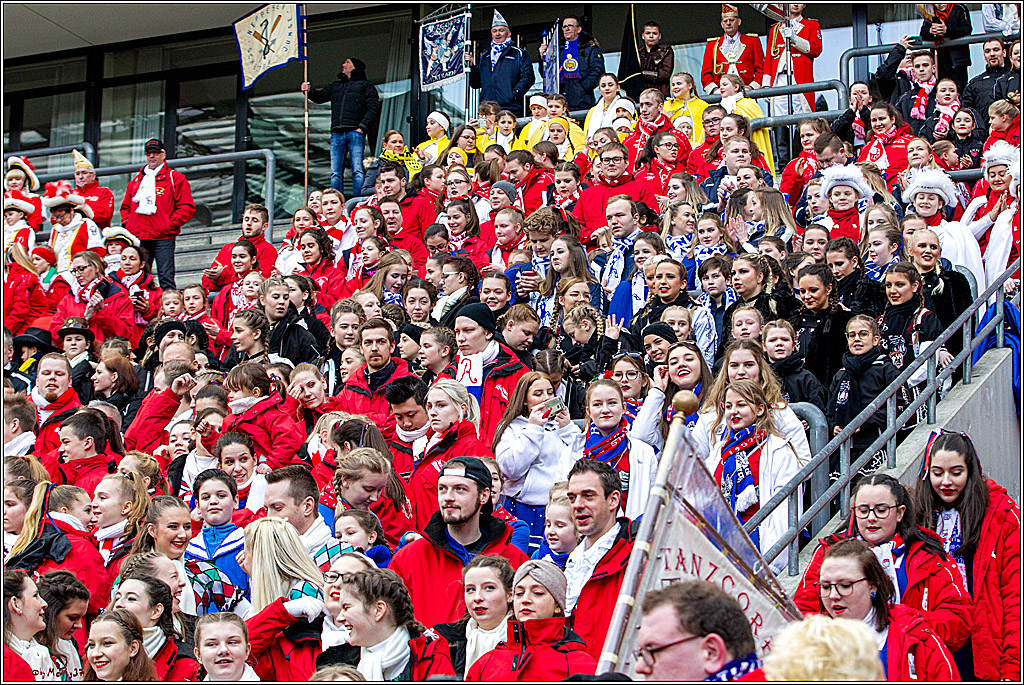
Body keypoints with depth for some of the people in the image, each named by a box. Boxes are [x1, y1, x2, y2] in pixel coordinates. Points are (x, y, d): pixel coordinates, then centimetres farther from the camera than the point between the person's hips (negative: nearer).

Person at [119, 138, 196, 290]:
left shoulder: (175, 178, 6)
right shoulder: (136, 181, 22)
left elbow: (187, 207, -1)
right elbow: (125, 206, 29)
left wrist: (171, 224, -9)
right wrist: (127, 224, 11)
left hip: (163, 238, -4)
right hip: (138, 238, 5)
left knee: (166, 276, -9)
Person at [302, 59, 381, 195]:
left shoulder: (366, 86, 12)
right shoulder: (335, 86, 27)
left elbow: (373, 108, 2)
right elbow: (321, 96, 15)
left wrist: (362, 127, -9)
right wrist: (310, 91, -7)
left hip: (355, 133, -5)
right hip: (337, 134, 5)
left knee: (357, 171, -12)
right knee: (335, 173, -1)